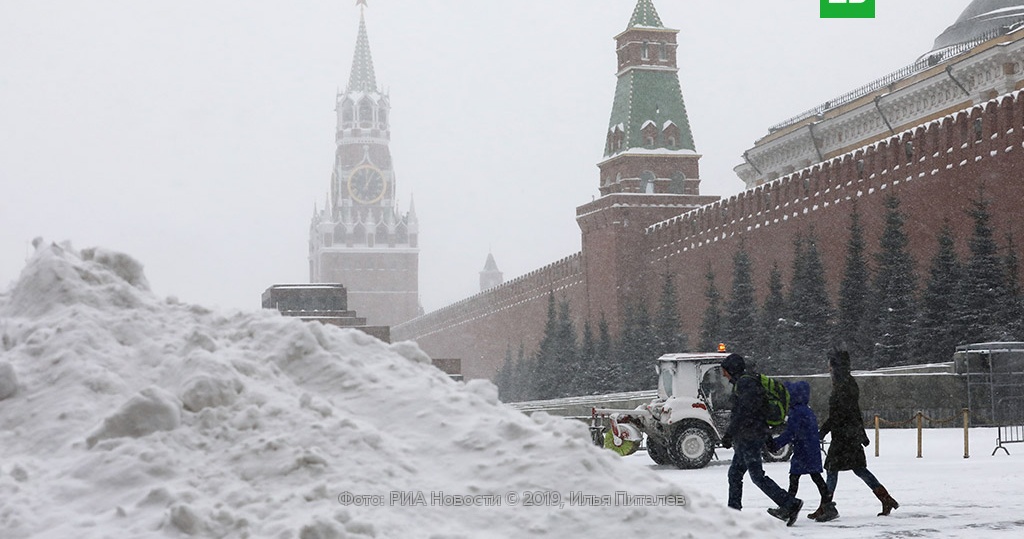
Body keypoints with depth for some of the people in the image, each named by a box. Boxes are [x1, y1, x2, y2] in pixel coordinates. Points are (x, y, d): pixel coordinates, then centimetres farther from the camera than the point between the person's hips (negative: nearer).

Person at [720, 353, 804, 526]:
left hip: (749, 437, -11)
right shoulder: (747, 381, 19)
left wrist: (728, 435, -17)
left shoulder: (745, 383, -13)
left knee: (757, 475, -12)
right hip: (747, 438, 11)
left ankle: (790, 504, -14)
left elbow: (742, 413, -20)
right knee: (734, 473, 14)